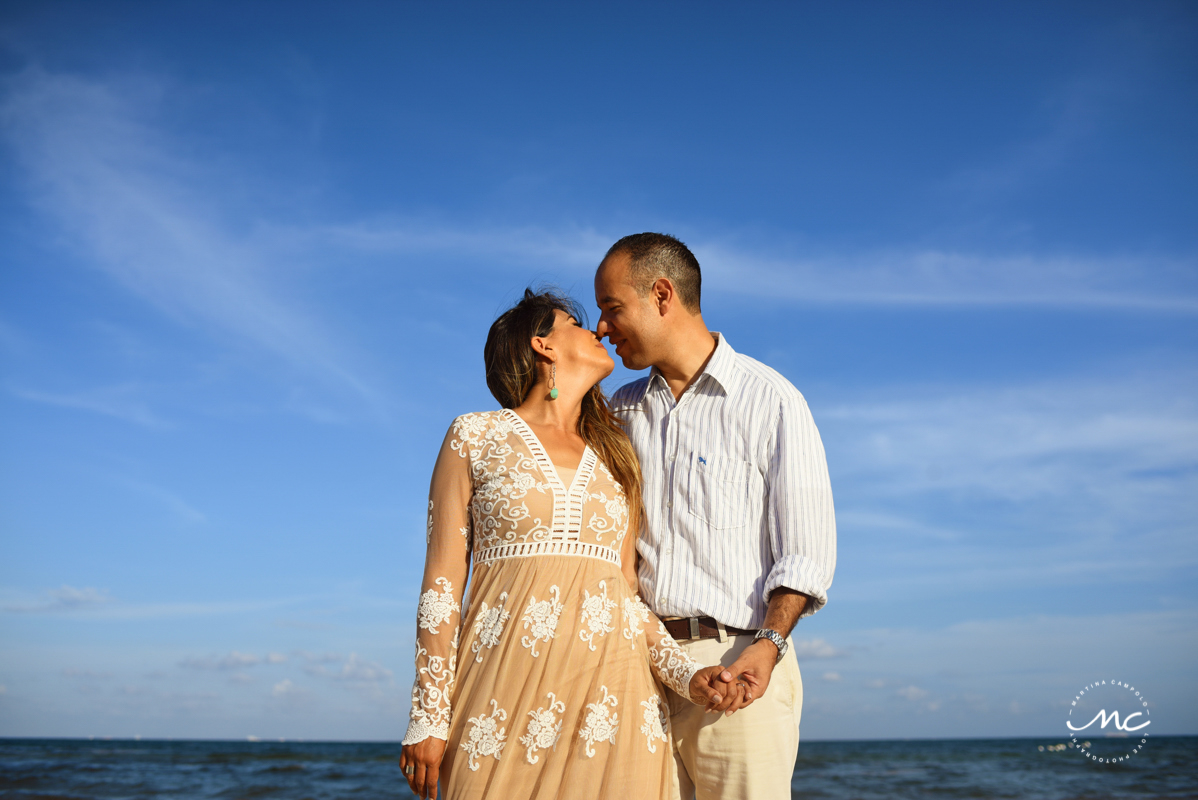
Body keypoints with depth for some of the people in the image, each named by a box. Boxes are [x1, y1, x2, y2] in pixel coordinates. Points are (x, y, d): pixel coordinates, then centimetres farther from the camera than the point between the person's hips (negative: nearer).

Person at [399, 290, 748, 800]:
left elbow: (628, 593, 14)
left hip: (610, 683, 3)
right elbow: (443, 580, 2)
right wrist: (428, 716, -4)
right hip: (507, 686, -3)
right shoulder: (475, 437, 7)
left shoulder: (616, 460, 18)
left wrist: (686, 674, -1)